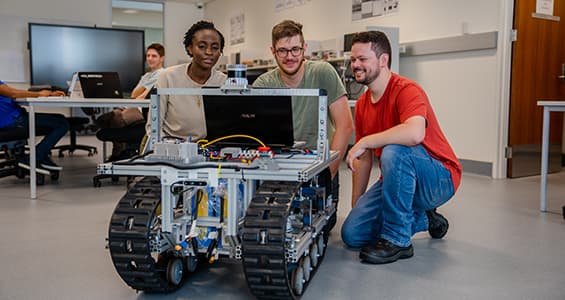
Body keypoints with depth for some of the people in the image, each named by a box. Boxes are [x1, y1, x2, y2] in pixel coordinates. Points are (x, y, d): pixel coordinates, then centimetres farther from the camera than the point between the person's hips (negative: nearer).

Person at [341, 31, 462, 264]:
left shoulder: (407, 90, -19)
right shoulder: (362, 104, 6)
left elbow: (414, 133, -42)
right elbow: (364, 159, 11)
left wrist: (364, 142, -32)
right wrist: (356, 207, 9)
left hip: (439, 179, -8)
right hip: (395, 179, 8)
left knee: (394, 151, -38)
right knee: (351, 234, -5)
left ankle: (397, 240, -21)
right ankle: (422, 220, 17)